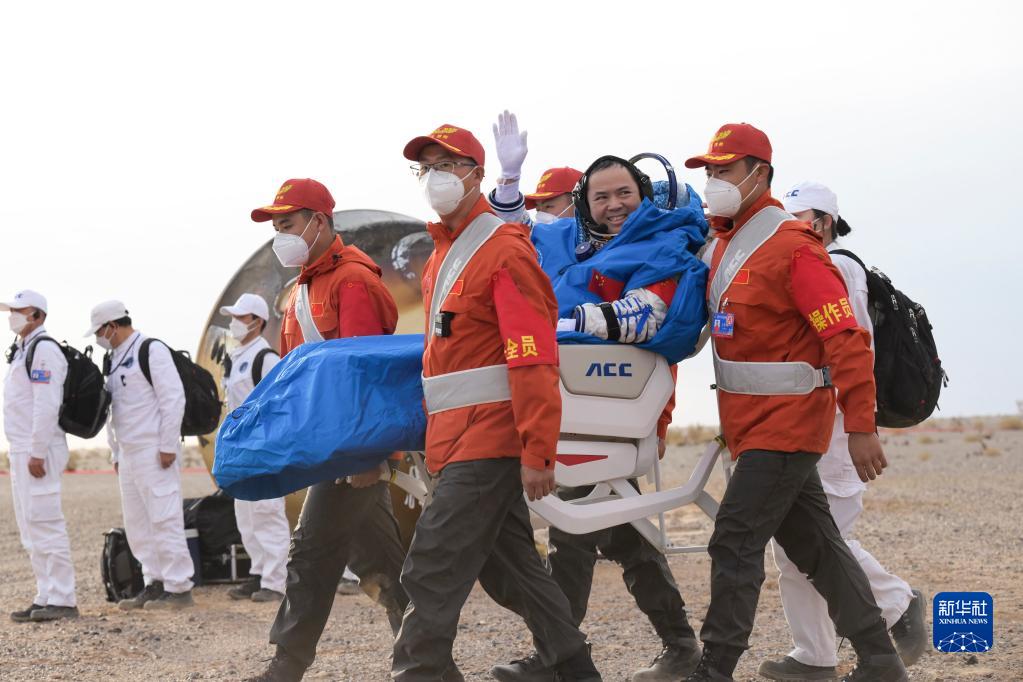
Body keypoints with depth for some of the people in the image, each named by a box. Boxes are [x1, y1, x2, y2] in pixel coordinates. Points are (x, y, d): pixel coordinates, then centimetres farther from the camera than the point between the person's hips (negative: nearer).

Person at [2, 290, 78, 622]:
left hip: (38, 453, -11)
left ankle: (62, 600, -9)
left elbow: (46, 405, -20)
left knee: (45, 525, -11)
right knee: (31, 529, 11)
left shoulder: (43, 349, -12)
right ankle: (46, 598, 16)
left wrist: (37, 453, -23)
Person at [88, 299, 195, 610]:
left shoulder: (151, 351, -9)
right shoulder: (113, 359, 17)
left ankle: (179, 588, -5)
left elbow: (173, 398, -15)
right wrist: (115, 453, 18)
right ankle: (155, 584, 17)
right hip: (128, 453, 9)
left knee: (164, 519, -8)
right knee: (136, 523, 10)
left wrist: (168, 447, -17)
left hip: (154, 451, -9)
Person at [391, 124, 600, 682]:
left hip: (488, 436, -10)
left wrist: (537, 452, -23)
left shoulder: (504, 250, -13)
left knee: (432, 571, -11)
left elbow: (534, 361, -19)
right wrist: (434, 436, 22)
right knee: (508, 562, 16)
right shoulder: (442, 254, 16)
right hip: (456, 438, 10)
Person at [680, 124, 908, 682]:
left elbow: (846, 337, -20)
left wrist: (861, 426, -23)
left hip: (786, 422, -9)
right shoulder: (726, 244, 13)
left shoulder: (792, 247, -15)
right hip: (753, 424, 9)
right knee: (814, 546, 13)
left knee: (735, 544, -10)